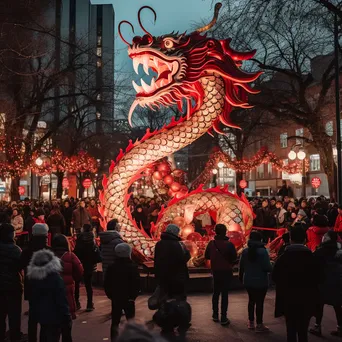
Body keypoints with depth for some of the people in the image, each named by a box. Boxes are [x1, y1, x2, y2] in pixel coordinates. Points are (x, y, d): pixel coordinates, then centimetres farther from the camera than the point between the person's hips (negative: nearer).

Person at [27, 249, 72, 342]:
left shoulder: (32, 277, 2)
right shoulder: (55, 277, -18)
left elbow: (31, 299, 11)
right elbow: (62, 299, -19)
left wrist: (33, 313, 19)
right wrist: (66, 317, -13)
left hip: (39, 314, 7)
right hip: (54, 315, -6)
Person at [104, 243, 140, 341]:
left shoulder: (111, 267, 0)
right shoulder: (133, 267, -11)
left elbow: (107, 284, 2)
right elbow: (137, 284, -13)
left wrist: (110, 295, 11)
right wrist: (133, 295, -2)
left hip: (115, 298, 3)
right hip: (128, 298, -3)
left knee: (115, 322, 9)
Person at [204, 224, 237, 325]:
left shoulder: (211, 243, -6)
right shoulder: (229, 244, -16)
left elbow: (207, 256, 3)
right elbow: (234, 257, -10)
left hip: (215, 271, 3)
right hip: (226, 271, -3)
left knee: (216, 292, 17)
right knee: (224, 294, 1)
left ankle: (215, 315, 23)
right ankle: (223, 318, -1)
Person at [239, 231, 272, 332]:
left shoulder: (245, 251, 1)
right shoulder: (262, 251, -16)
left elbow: (241, 266, 8)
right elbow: (267, 267, -18)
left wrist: (241, 277, 24)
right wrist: (272, 266, 4)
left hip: (248, 281, 6)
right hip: (261, 282, -5)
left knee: (251, 300, 17)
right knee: (259, 302, 1)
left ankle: (251, 322, 25)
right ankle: (259, 325, 7)